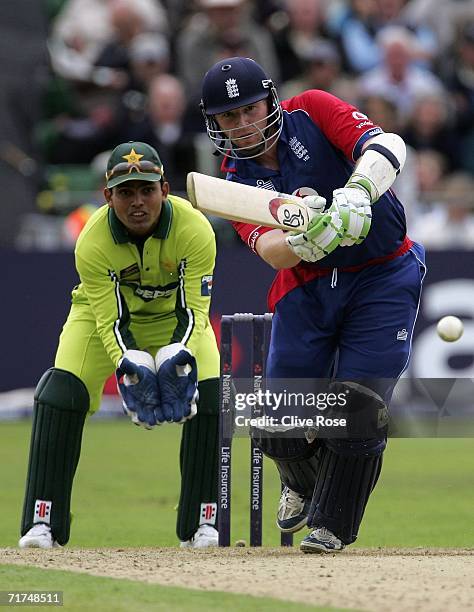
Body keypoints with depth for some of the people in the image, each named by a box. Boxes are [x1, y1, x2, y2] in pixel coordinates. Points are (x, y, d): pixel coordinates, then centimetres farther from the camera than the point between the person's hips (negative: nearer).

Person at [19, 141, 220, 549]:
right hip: (102, 312, 0)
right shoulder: (92, 243, -30)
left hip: (172, 316, 1)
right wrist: (128, 364, -47)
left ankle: (202, 523, -7)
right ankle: (42, 523, -14)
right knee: (60, 394, -21)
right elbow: (110, 319, -28)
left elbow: (194, 310, -28)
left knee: (211, 395, -20)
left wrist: (181, 355, -48)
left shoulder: (195, 231, -31)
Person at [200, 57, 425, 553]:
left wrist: (356, 193, -44)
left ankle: (332, 522, 6)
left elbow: (387, 145, -25)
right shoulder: (235, 182, -6)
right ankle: (304, 483, 34)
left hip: (384, 275, -2)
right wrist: (307, 237, -47)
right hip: (307, 288, 3)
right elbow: (271, 251, -24)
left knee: (358, 403, -13)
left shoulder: (312, 112, -10)